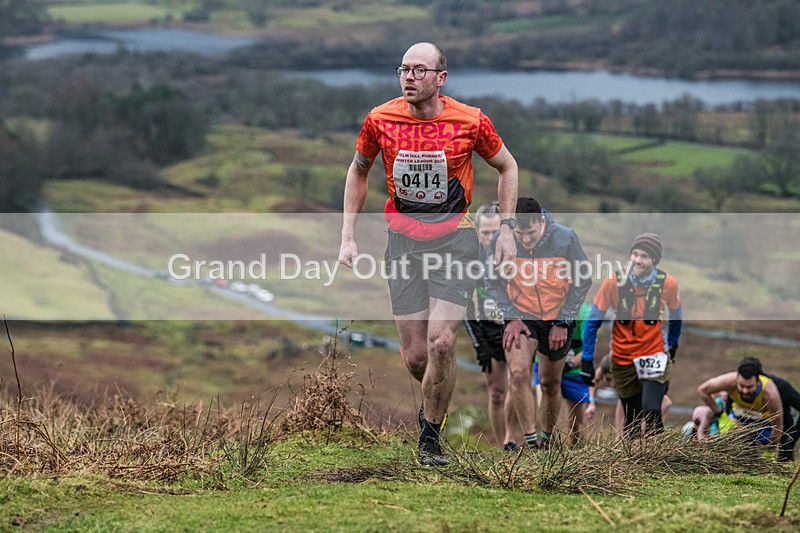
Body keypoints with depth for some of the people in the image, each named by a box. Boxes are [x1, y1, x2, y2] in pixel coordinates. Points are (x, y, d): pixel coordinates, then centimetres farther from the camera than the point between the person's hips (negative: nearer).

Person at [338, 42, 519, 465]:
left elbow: (506, 167, 8)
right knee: (415, 356, -1)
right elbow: (358, 171, 13)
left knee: (441, 342, -16)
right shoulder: (380, 120, -5)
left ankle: (430, 436, 4)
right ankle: (434, 400, 34)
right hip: (403, 239, 2)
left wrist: (506, 229, 2)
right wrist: (348, 236, 7)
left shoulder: (470, 121, -10)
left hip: (455, 238, -2)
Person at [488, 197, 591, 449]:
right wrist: (512, 318, -9)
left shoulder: (566, 238, -18)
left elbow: (583, 281, -5)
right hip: (521, 317, 0)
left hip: (558, 317, 0)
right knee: (518, 373, -22)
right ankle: (531, 442, -17)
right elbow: (496, 283, 0)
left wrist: (563, 323, -7)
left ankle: (547, 438, 32)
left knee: (550, 384, 10)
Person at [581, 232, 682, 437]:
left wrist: (673, 344, 25)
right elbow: (593, 322, -4)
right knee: (633, 420, 7)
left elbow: (675, 313, 13)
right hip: (623, 360, 1)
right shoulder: (615, 282, -13)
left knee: (651, 412, -21)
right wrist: (586, 360, -5)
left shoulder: (667, 283, -10)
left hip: (654, 356, -1)